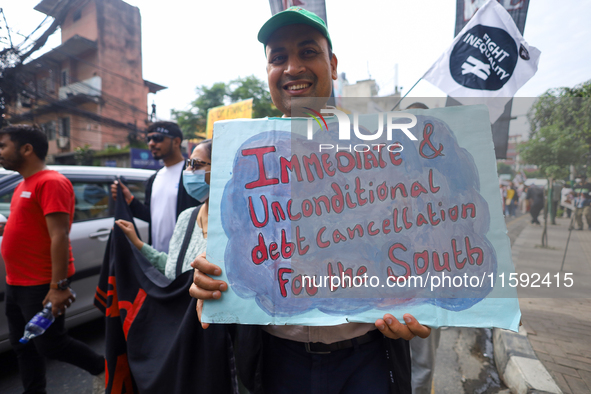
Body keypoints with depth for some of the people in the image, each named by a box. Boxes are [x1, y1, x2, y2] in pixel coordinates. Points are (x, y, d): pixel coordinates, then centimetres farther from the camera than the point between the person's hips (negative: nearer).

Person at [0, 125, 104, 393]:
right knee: (23, 346, 18)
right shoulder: (23, 185, 13)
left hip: (41, 286, -9)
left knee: (50, 345, 2)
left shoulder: (50, 182, -17)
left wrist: (58, 286, -25)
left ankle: (105, 369, 22)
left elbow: (59, 236, -23)